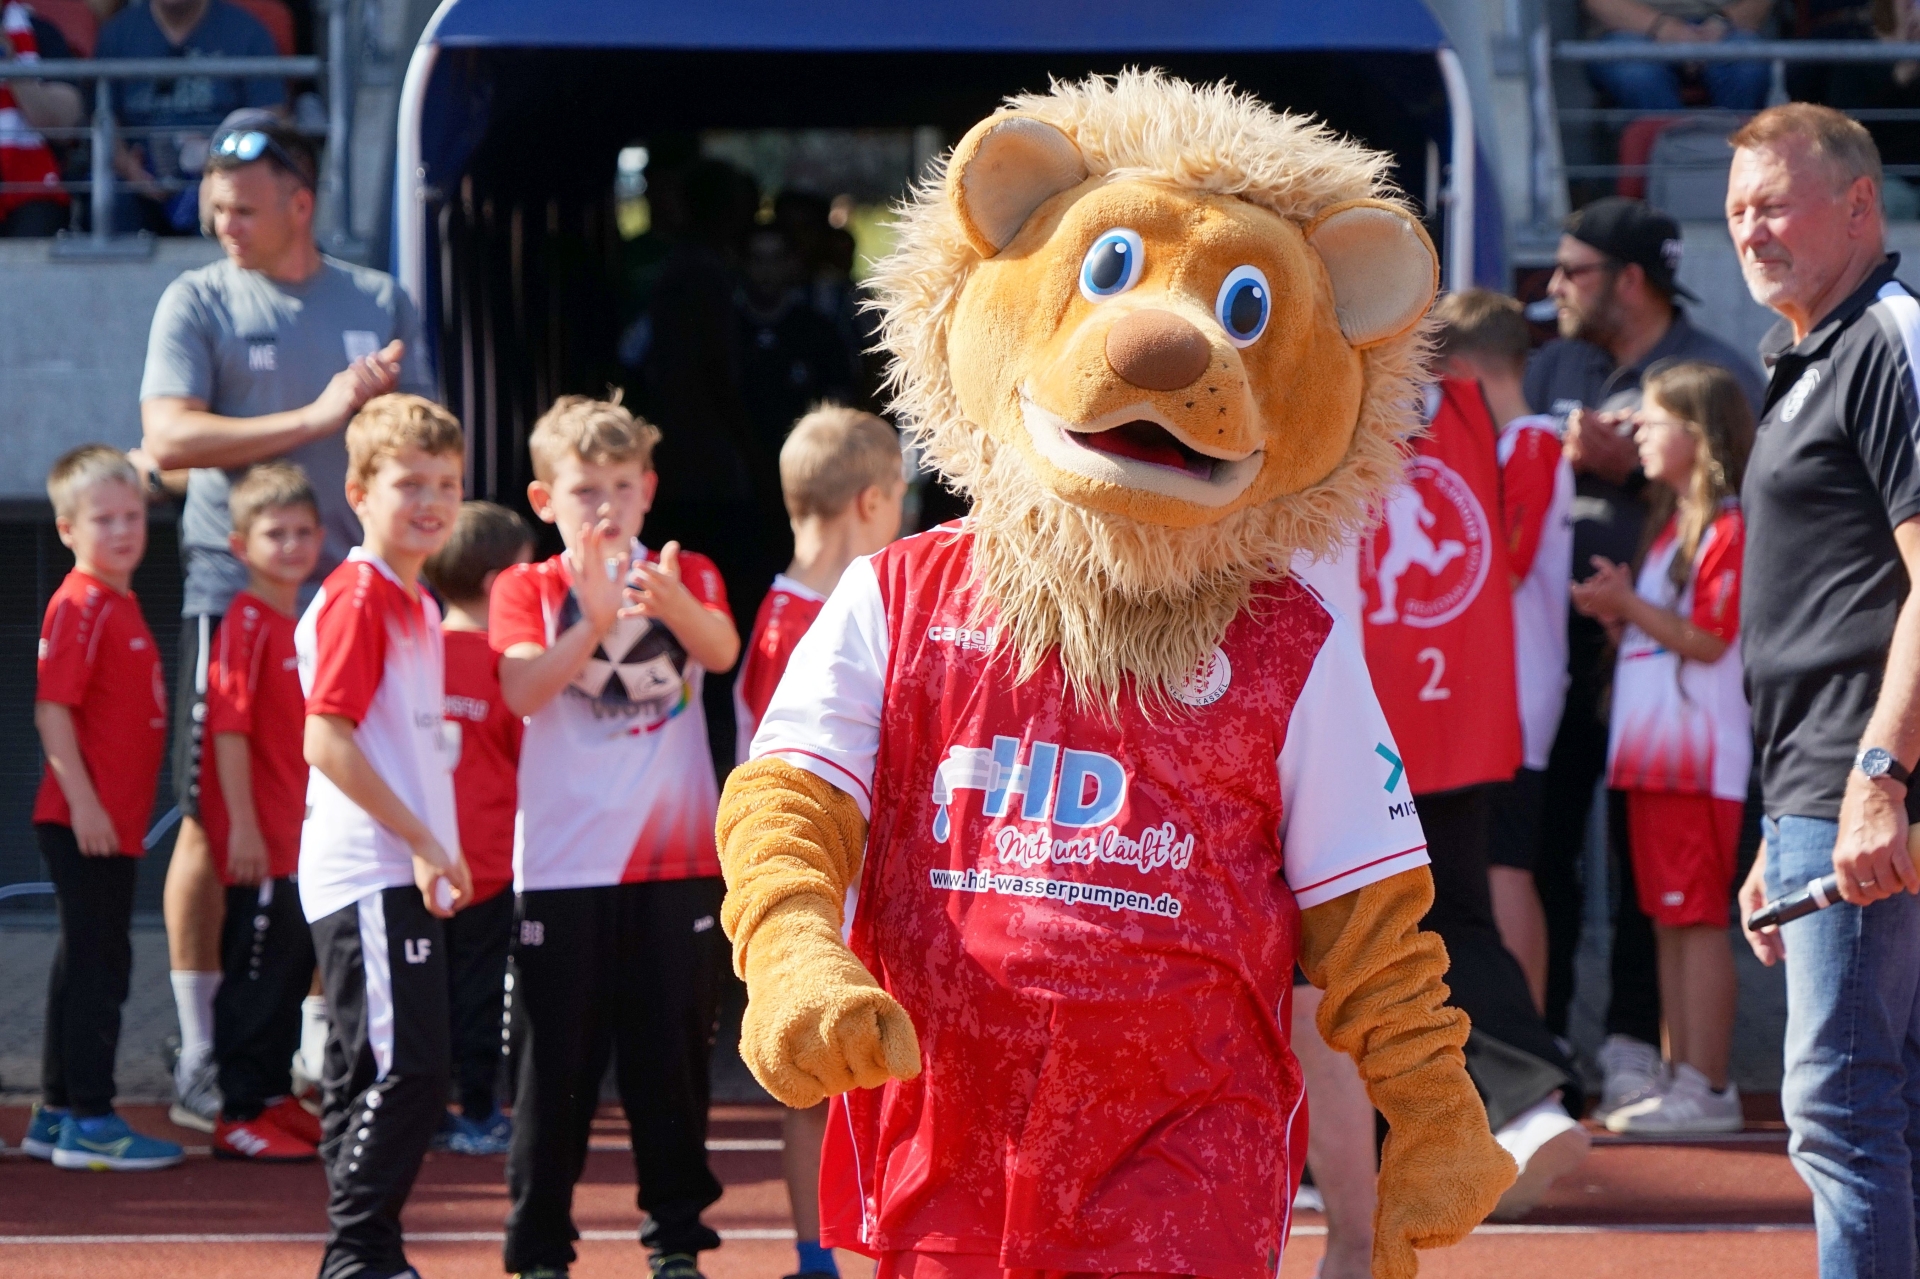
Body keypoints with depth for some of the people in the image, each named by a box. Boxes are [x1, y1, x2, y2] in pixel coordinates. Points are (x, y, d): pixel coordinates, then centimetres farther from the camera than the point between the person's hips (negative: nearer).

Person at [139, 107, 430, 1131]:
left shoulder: (381, 305, 10)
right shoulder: (197, 303, 2)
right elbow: (169, 437, -12)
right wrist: (313, 417, -16)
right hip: (234, 590, -2)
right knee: (212, 817, -2)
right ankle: (199, 1052, 4)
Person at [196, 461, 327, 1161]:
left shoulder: (306, 623, 13)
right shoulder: (246, 623, -13)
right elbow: (230, 727, -17)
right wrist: (242, 826, -21)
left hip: (300, 834, 8)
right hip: (259, 836, -8)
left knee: (293, 966, 14)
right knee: (258, 968, -4)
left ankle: (274, 1100, 23)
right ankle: (240, 1117, 1)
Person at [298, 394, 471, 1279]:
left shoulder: (417, 605, 17)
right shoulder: (356, 598, -12)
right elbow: (327, 741, -18)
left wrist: (436, 852, 16)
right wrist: (421, 841, -18)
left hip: (407, 876, 10)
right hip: (369, 874, -10)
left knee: (374, 1073, 12)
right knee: (407, 1066, -12)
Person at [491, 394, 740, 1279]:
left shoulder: (686, 575, 7)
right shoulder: (527, 590, 4)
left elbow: (722, 650, -15)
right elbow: (522, 689, -15)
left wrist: (670, 605, -37)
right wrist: (595, 620, -32)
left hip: (676, 862, 1)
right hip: (563, 866, -1)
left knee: (672, 1056, 6)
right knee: (558, 1061, 0)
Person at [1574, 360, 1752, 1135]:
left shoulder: (1728, 528, -11)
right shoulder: (1671, 526, 20)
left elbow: (1708, 638, -17)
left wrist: (1630, 604, -15)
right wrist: (1616, 613, 6)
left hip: (1698, 757, -10)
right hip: (1649, 752, 10)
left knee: (1698, 921, -9)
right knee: (1668, 921, 10)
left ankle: (1707, 1089, -8)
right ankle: (1679, 1080, 13)